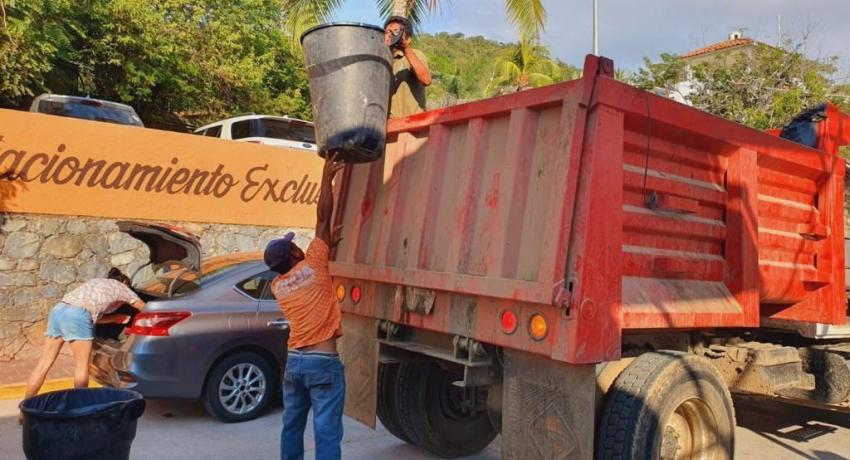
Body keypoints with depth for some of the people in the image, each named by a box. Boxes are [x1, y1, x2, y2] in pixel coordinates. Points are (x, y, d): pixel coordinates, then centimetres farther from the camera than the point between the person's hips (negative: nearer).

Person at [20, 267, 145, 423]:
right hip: (77, 315, -7)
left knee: (43, 364, 9)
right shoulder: (121, 287, 20)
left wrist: (117, 319, 36)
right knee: (82, 365, 4)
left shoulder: (97, 283, 36)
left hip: (57, 310, 7)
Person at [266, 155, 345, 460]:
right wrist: (327, 179, 5)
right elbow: (323, 218, -3)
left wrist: (328, 245, 19)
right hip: (323, 362, -6)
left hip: (293, 361, 6)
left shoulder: (278, 286, 7)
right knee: (327, 432, -2)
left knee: (292, 425, 19)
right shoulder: (311, 265, -7)